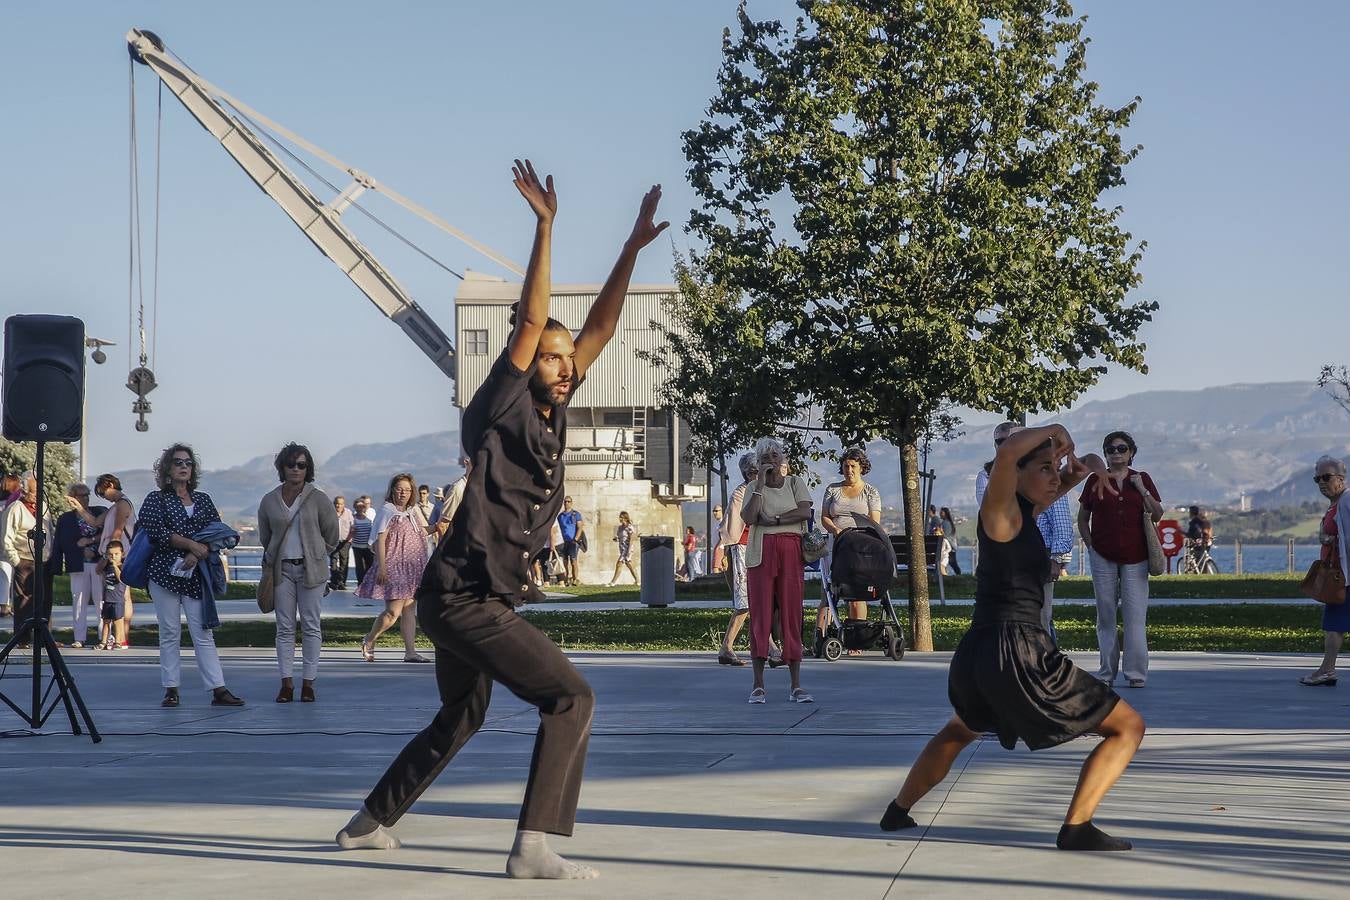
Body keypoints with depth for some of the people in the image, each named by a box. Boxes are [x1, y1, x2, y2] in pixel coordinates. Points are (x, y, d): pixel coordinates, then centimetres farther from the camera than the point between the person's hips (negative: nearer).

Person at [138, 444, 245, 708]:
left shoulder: (203, 500, 15)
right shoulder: (156, 499, 6)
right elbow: (156, 531, -10)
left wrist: (197, 555, -10)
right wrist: (191, 544, -13)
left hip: (195, 574, 2)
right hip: (164, 572, -2)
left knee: (203, 633, -3)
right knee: (170, 633, 0)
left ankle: (218, 690, -8)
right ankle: (171, 689, 5)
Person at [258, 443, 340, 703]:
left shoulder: (318, 499, -2)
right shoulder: (269, 501, 5)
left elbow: (331, 534, 7)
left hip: (311, 569, -2)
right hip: (282, 569, 2)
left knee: (311, 626, 0)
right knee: (285, 627, 1)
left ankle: (308, 682, 3)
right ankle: (286, 683, 2)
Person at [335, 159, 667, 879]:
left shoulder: (552, 415, 10)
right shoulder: (501, 413, -10)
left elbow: (599, 328, 9)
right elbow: (530, 320, -19)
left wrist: (633, 246, 5)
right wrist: (545, 226, -22)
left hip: (467, 601, 10)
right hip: (464, 597, -10)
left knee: (458, 720, 25)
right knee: (570, 698, -16)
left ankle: (369, 822, 38)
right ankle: (533, 847, -20)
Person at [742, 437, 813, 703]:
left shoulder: (795, 483, 11)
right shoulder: (754, 488, 9)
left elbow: (805, 512, -6)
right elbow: (748, 518, -9)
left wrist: (773, 519, -10)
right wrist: (760, 485, -9)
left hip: (791, 552, 0)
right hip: (762, 552, 0)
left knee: (792, 614, -3)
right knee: (761, 614, -4)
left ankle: (796, 686, -3)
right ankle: (758, 685, -2)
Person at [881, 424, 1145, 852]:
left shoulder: (1025, 509, 15)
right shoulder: (1002, 509, -10)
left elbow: (1061, 479, 33)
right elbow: (1008, 451, -31)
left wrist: (1088, 464, 10)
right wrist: (1053, 431, -14)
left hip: (975, 655, 10)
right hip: (1016, 653, -10)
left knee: (962, 730, 40)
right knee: (1128, 727, -2)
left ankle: (898, 812, 46)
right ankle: (1076, 827, -14)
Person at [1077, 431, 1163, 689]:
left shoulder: (1142, 479, 8)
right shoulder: (1095, 480, 7)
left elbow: (1157, 515, 6)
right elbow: (1082, 518, 13)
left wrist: (1143, 491, -5)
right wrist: (1089, 545, 2)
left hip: (1135, 556, -1)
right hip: (1102, 556, 1)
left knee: (1135, 614, -6)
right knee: (1105, 612, 4)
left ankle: (1136, 673, -4)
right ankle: (1107, 670, 10)